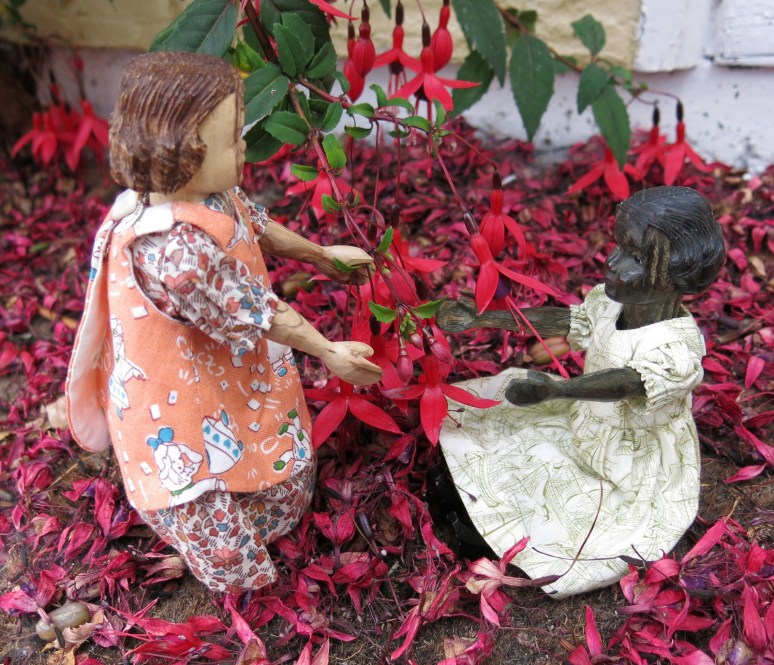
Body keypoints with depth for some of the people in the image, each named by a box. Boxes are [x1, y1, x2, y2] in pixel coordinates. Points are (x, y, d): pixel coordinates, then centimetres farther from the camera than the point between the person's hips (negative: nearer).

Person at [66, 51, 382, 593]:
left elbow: (258, 225, 11)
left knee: (288, 487, 28)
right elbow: (254, 316, -30)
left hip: (240, 366, 9)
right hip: (179, 395, -9)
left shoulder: (213, 192, -10)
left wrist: (322, 255, 20)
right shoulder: (173, 246, -38)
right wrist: (328, 351, -18)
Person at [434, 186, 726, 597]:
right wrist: (481, 320, -1)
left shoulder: (678, 347, -31)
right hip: (583, 428, 8)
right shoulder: (610, 301, -9)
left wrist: (556, 389, -67)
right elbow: (560, 320, 1)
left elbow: (625, 382, -48)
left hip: (628, 475, -7)